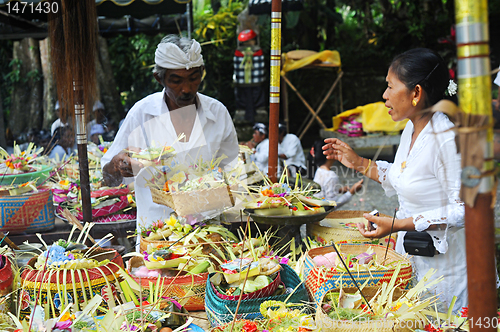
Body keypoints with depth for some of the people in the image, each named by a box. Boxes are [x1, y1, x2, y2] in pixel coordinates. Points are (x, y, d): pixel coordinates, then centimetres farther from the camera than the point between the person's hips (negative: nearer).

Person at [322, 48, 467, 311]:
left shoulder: (447, 139, -24)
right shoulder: (411, 129, 4)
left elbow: (463, 209, -24)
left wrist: (397, 225, -27)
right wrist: (359, 163, 11)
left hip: (443, 266, -8)